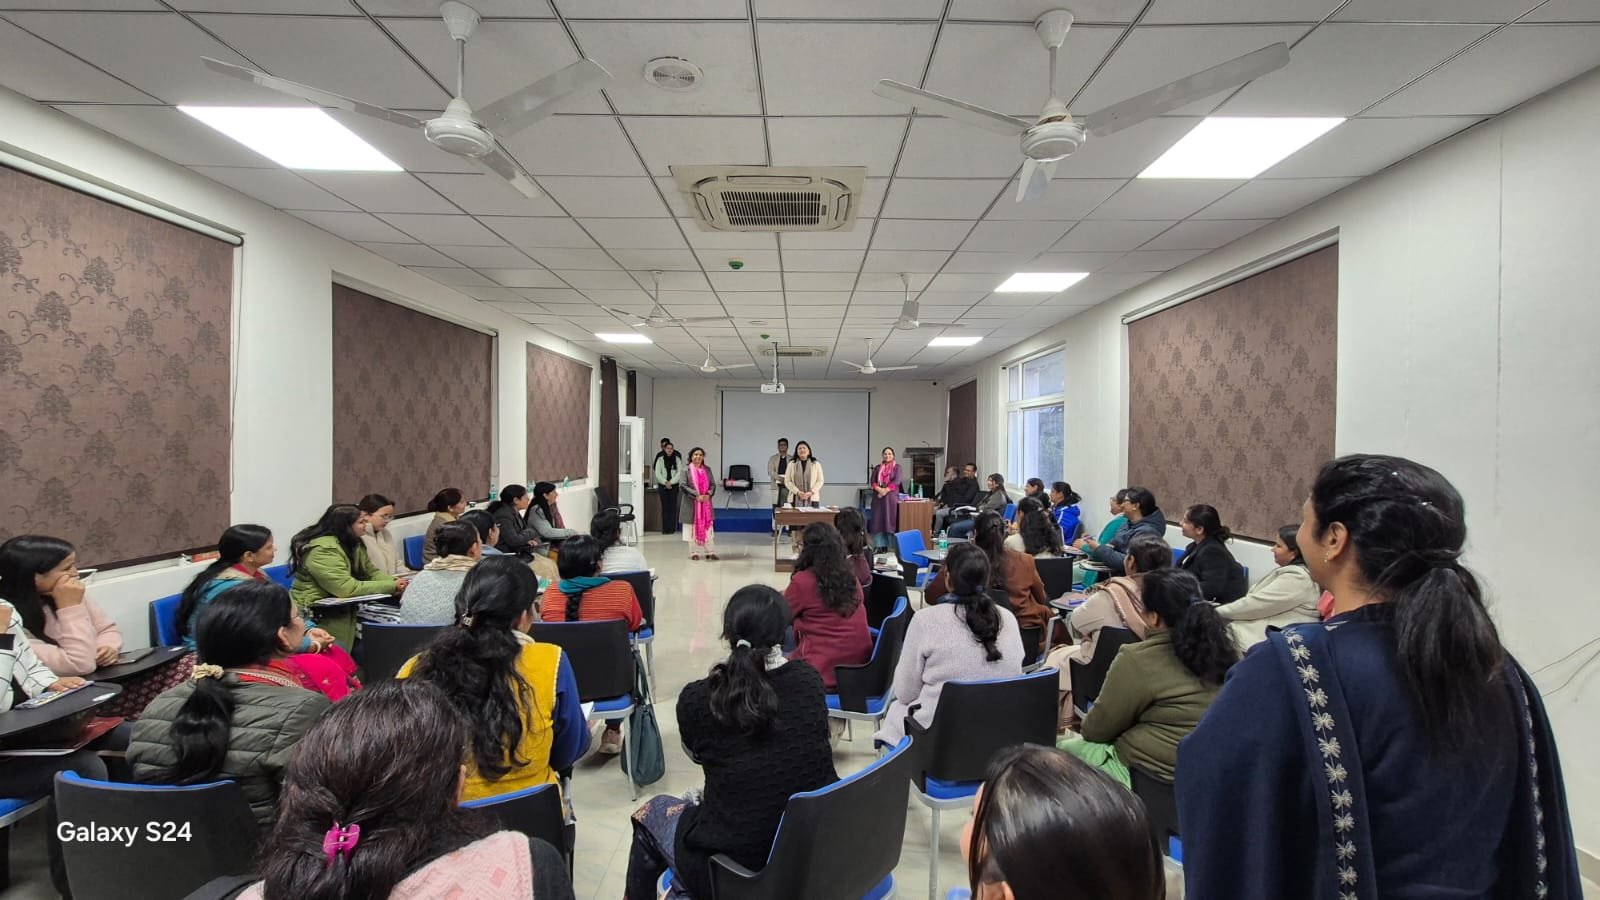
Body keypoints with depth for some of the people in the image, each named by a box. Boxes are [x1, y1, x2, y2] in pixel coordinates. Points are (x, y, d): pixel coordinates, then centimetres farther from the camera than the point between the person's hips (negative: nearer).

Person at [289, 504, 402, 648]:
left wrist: (394, 582, -13)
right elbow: (347, 588, -26)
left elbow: (371, 572, 7)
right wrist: (391, 587, -23)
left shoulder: (352, 544, 7)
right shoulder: (323, 549, -20)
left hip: (340, 610, 8)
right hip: (316, 616, -8)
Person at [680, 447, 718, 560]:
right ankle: (694, 552, 12)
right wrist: (696, 496, -17)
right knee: (693, 528, 3)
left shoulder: (707, 469, 8)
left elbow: (713, 484, 7)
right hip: (691, 504, -3)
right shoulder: (686, 470, -3)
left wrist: (708, 495, -12)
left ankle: (710, 552, 8)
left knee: (708, 527, 4)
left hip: (706, 503, 3)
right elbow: (683, 486, -10)